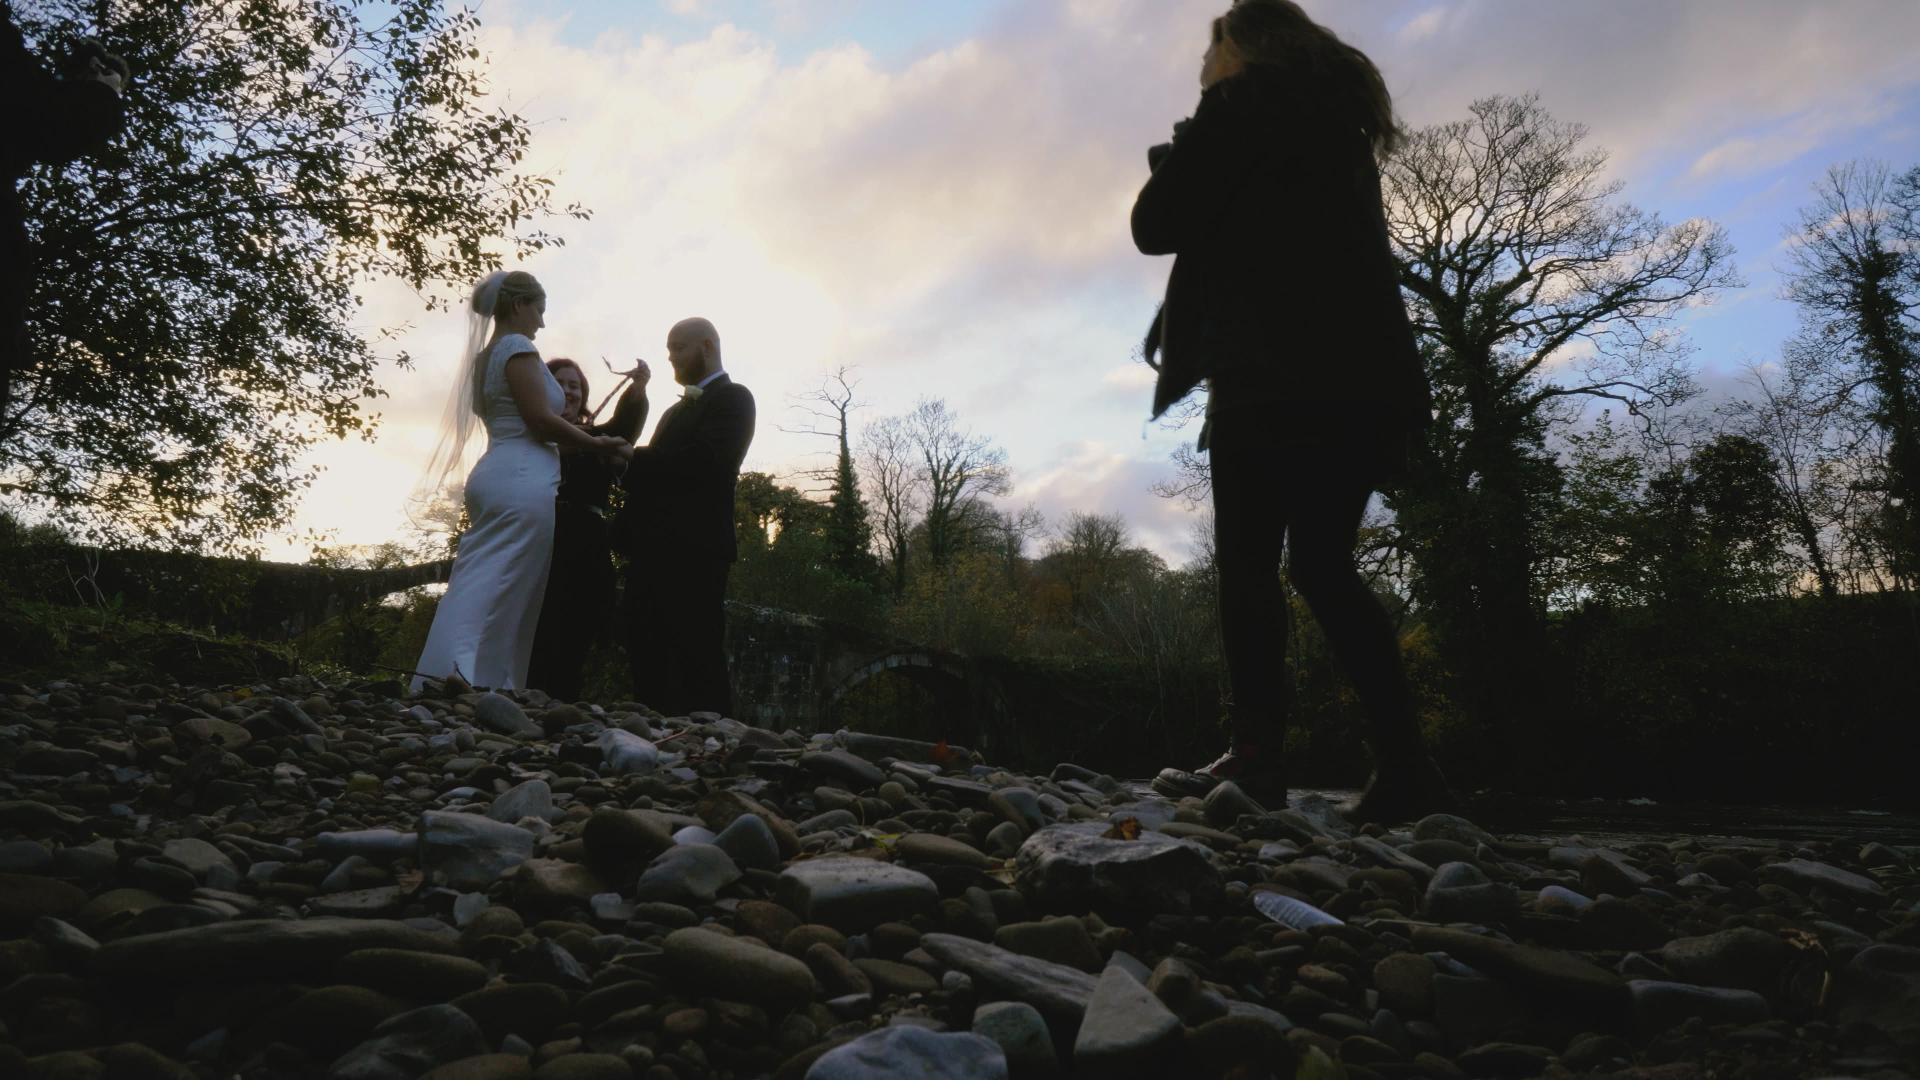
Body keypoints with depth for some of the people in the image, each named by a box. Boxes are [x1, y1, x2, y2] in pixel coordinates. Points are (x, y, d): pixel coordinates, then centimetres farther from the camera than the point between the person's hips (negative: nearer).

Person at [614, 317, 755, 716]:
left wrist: (633, 458, -10)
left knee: (697, 662, -9)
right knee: (648, 664, 7)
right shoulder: (679, 409, 28)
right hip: (654, 549, 9)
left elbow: (709, 459, -17)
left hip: (692, 550, -9)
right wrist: (629, 467, 3)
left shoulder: (732, 398, 0)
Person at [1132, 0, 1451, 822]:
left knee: (1249, 563, -8)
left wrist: (1180, 152, 18)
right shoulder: (1340, 115, 27)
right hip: (1356, 373, 8)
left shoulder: (1243, 101, 3)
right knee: (1324, 565, 7)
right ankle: (1402, 765, 3)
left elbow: (1156, 225, 0)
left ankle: (1256, 756, -11)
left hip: (1274, 376, -8)